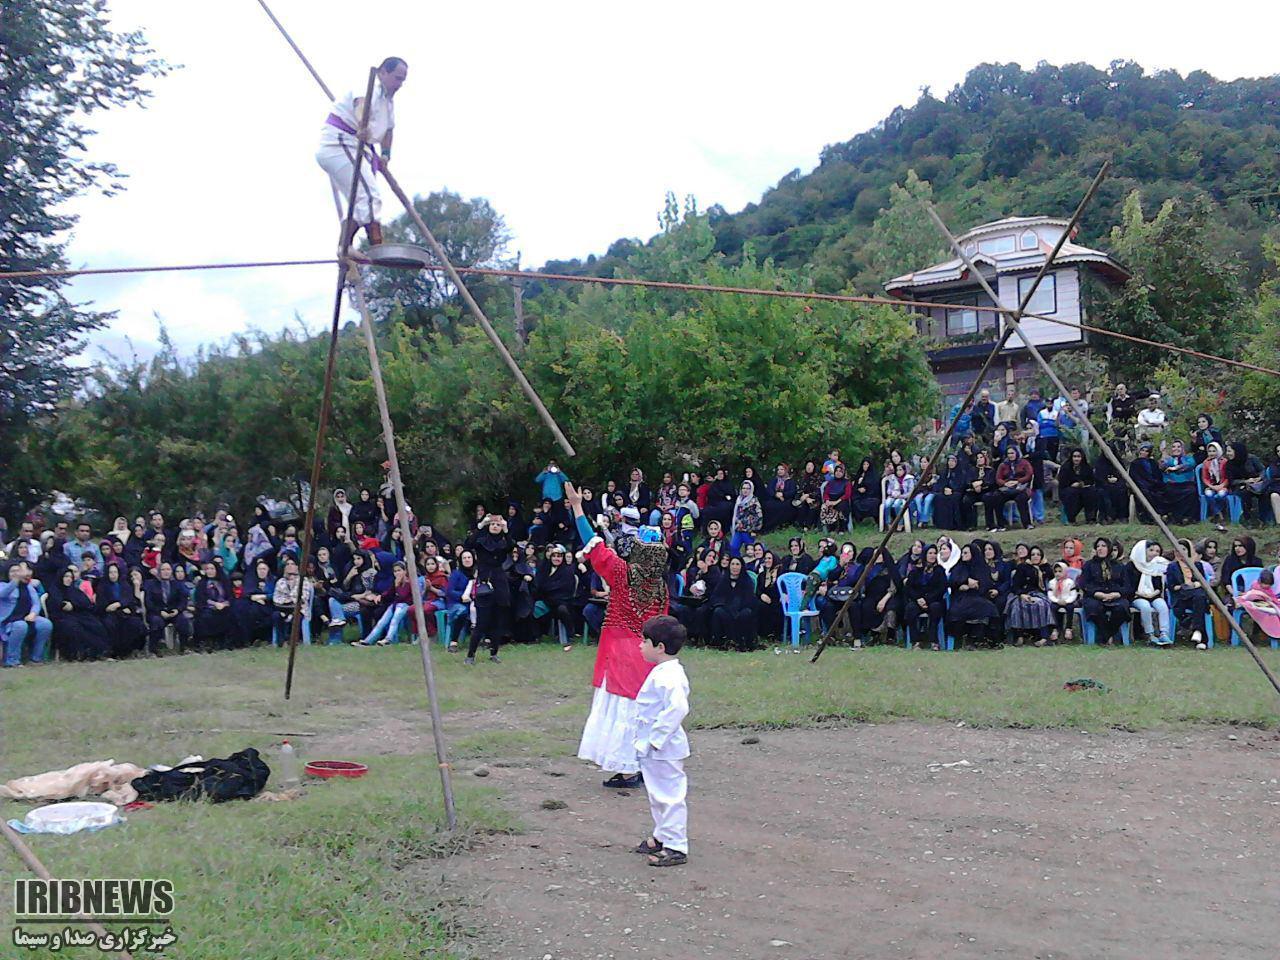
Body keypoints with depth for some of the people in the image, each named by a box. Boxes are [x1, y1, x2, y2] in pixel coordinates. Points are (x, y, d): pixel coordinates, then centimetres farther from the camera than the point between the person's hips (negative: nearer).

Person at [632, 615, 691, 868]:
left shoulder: (668, 676, -24)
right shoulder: (662, 672, 10)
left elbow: (678, 708, -35)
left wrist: (655, 739, -29)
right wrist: (643, 740, 18)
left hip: (663, 750, -11)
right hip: (653, 750, 11)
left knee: (669, 795, -2)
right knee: (656, 794, 21)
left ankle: (676, 847, 7)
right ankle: (662, 837, 36)